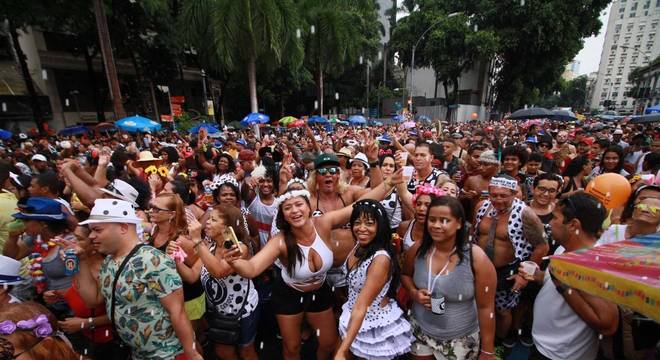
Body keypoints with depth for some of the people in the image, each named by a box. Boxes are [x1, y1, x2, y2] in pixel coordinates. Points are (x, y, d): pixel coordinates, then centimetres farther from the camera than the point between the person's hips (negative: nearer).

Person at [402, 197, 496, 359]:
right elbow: (405, 275, 7)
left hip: (460, 340, -2)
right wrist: (414, 293, -13)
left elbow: (485, 307, -13)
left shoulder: (476, 258, -21)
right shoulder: (417, 250, -12)